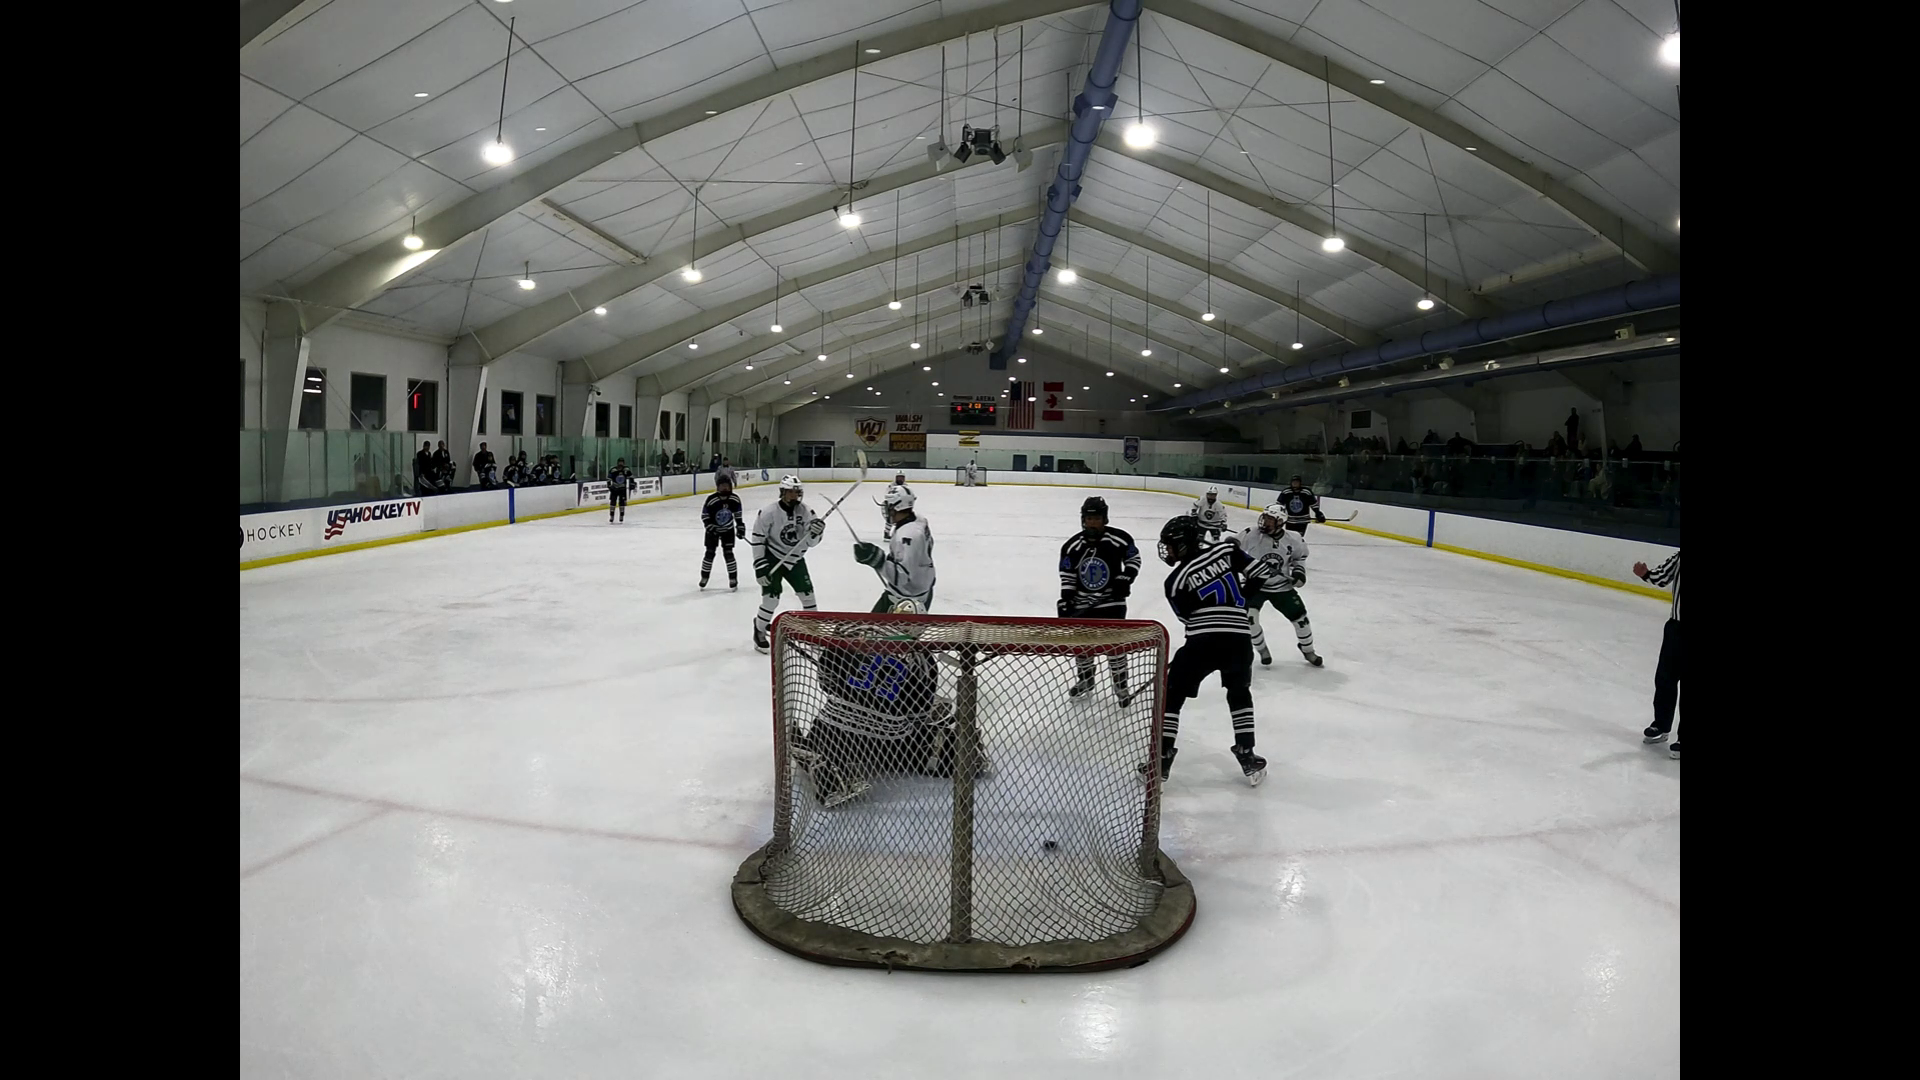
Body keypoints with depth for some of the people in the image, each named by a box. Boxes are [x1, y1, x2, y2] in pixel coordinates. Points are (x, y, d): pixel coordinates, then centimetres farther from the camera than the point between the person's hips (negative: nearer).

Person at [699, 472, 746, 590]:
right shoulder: (711, 499, -22)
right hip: (713, 530, -1)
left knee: (729, 553, -3)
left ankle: (733, 579, 6)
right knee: (710, 553, 0)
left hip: (728, 530, 1)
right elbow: (704, 515, -13)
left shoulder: (735, 499, -13)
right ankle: (704, 577, 16)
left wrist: (740, 527, 1)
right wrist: (710, 527, -21)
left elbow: (738, 513, 3)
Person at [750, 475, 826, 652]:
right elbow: (758, 540, -15)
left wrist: (815, 532, -35)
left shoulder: (806, 511, -10)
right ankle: (759, 631, 10)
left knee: (807, 593, 5)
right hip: (772, 558, -4)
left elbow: (811, 541, -12)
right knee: (771, 597, -11)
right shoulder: (768, 512, -20)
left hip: (795, 559, 4)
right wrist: (760, 566, -18)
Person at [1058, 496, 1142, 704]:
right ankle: (1085, 679, 31)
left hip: (1112, 600, -3)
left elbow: (1134, 558, 2)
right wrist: (1065, 601, -9)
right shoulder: (1072, 546, -8)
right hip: (1082, 603, 3)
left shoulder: (1119, 539, -13)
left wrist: (1125, 579, -12)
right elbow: (1067, 577, -1)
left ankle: (1121, 685, 8)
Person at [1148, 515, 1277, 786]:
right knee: (1239, 693, 28)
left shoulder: (1176, 580, -1)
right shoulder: (1226, 550, 6)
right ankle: (1247, 757, 23)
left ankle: (1162, 759, 9)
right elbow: (1259, 574, 9)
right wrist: (1243, 599, 25)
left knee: (1172, 695, 12)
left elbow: (1188, 617, 8)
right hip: (1239, 639, 4)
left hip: (1202, 641, -4)